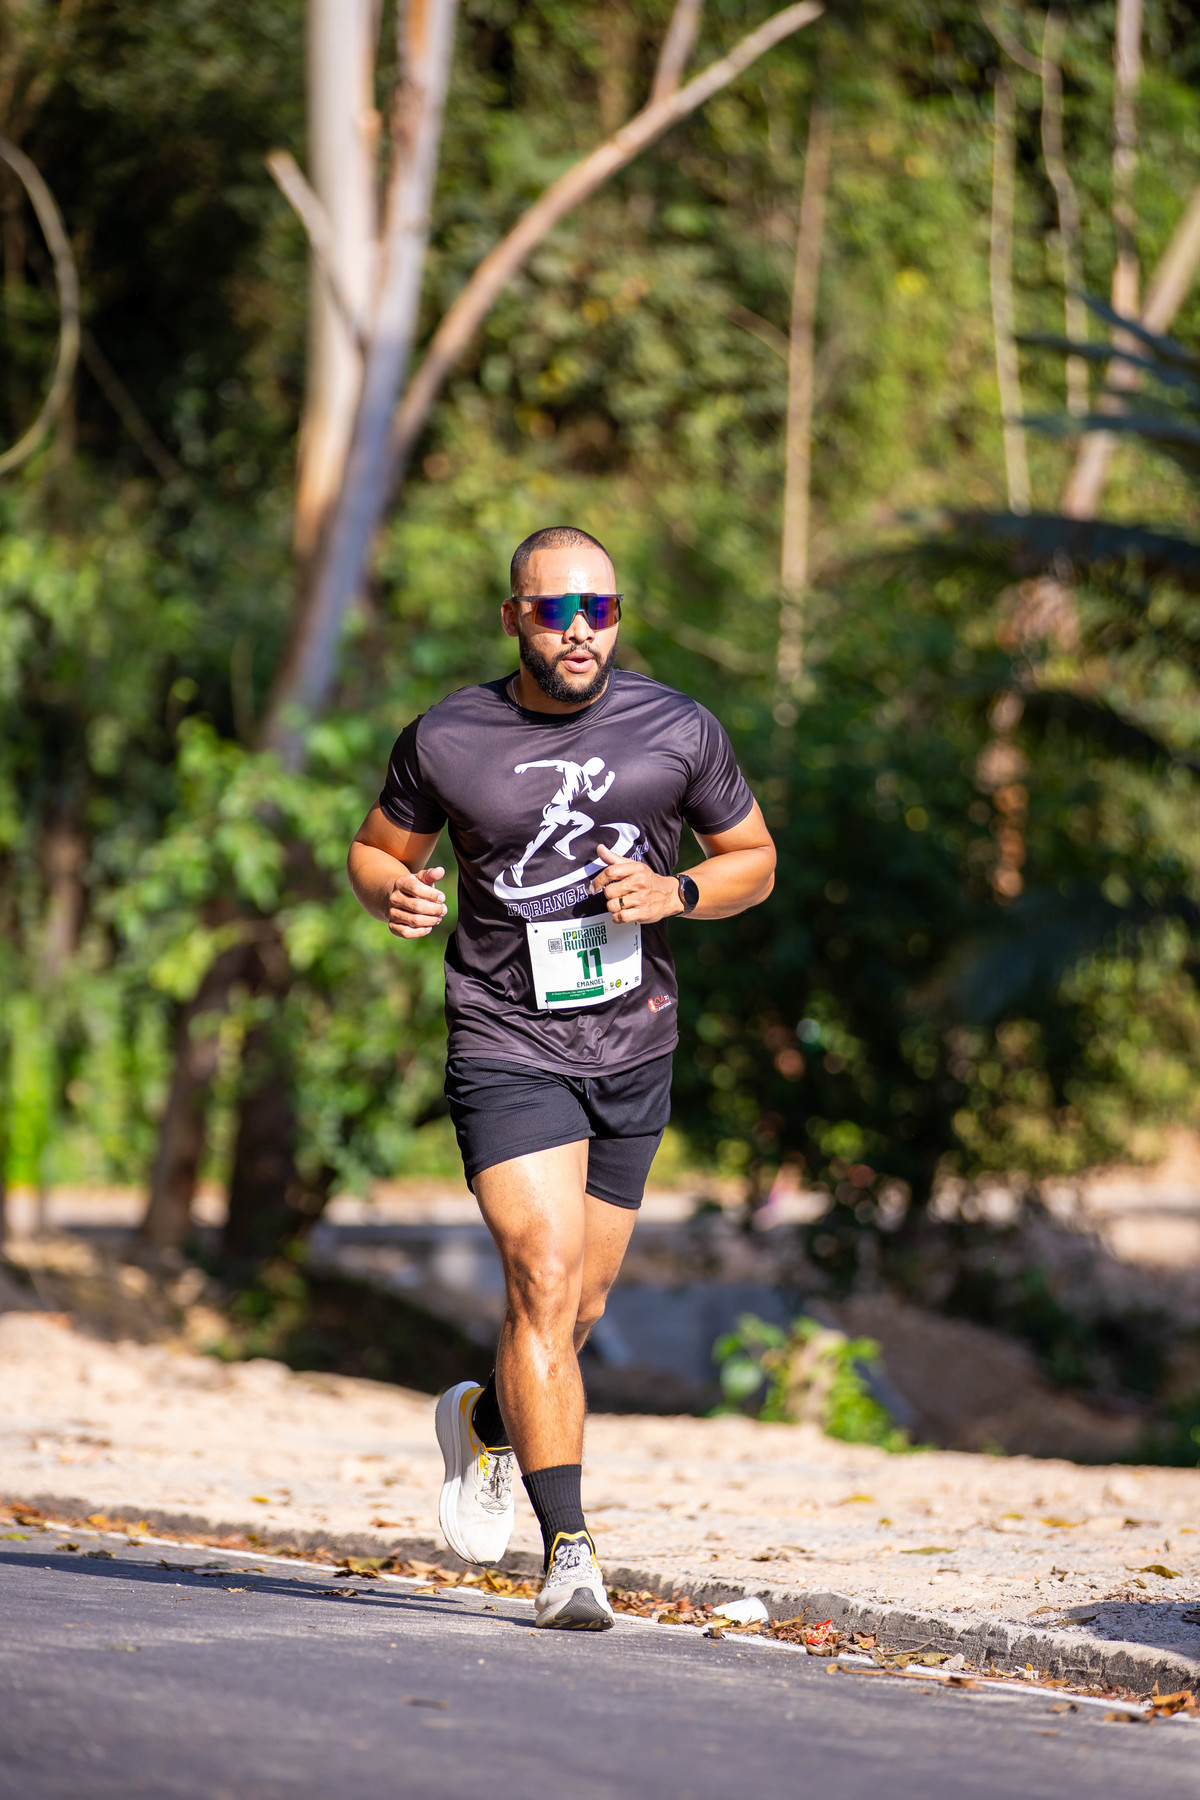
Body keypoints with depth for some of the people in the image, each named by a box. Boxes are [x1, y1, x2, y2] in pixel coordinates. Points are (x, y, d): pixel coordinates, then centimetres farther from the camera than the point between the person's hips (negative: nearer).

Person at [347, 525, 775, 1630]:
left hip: (634, 1050, 3)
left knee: (579, 1307, 13)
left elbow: (755, 859, 10)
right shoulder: (446, 740, -4)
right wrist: (395, 893, -13)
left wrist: (674, 894, -10)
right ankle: (569, 1551, -18)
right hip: (506, 1047, -3)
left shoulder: (679, 731, -1)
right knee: (543, 1281, -18)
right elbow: (379, 849, 11)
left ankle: (486, 1423, 46)